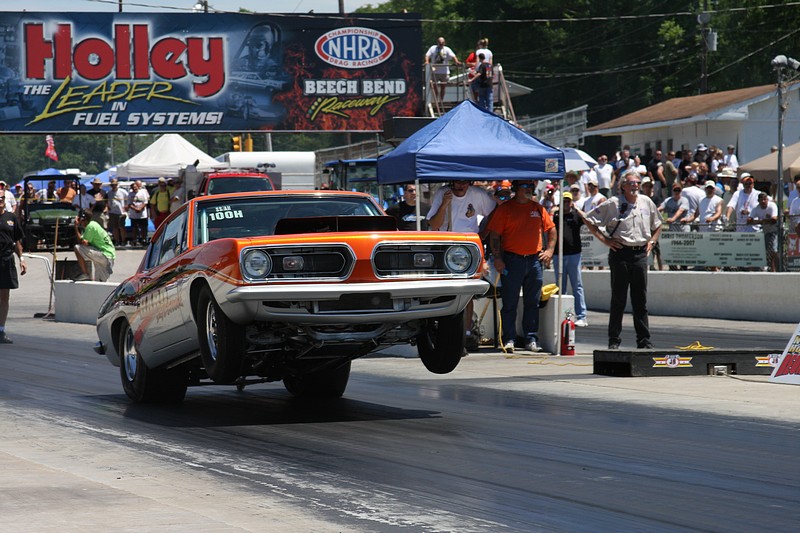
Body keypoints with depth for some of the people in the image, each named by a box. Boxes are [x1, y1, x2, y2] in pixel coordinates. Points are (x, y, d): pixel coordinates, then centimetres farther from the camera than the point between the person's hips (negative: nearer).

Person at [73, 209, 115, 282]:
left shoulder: (90, 226, -12)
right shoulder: (93, 224, 17)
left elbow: (83, 243, -15)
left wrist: (76, 227, -10)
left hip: (105, 256, -10)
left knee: (77, 248, -15)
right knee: (99, 282, 17)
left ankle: (85, 274, -9)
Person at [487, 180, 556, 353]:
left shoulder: (538, 208, 12)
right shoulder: (505, 209, 0)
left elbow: (551, 229, 20)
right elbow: (494, 235, -3)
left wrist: (549, 250, 6)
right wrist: (497, 258, -11)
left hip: (535, 260, 4)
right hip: (512, 260, -4)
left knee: (532, 303, 7)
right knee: (510, 303, -2)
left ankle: (531, 339, 11)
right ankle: (509, 340, 2)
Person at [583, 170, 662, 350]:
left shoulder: (647, 202, 10)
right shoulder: (613, 204, -3)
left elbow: (657, 225, 26)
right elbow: (589, 220, 0)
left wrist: (652, 241, 11)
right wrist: (604, 239, -5)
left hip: (640, 254, 4)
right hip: (620, 253, -4)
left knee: (641, 300, 6)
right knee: (618, 299, 0)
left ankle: (644, 340, 10)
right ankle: (614, 340, 5)